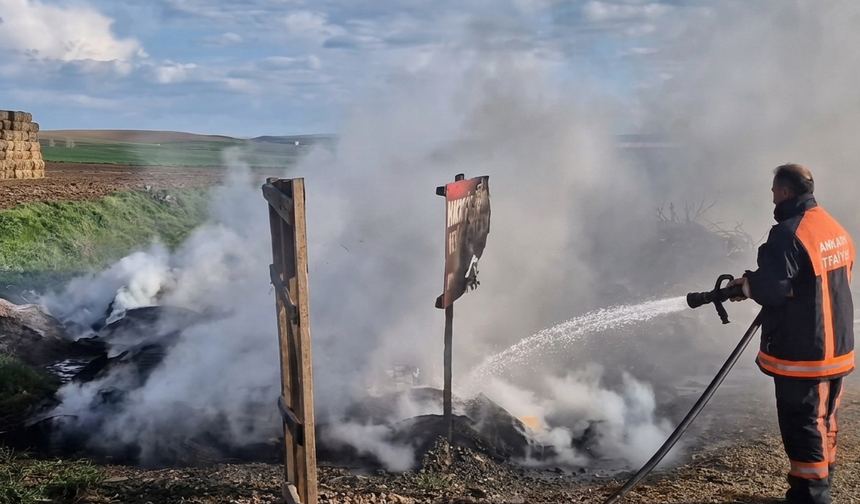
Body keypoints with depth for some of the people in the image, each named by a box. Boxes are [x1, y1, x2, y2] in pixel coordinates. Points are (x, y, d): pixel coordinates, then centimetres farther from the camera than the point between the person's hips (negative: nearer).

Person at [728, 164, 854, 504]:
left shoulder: (788, 232, -20)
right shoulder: (836, 230, 10)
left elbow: (773, 287, -25)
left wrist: (747, 284, -4)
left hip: (801, 352, -9)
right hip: (836, 347, 9)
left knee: (802, 426, 0)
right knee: (823, 422, 19)